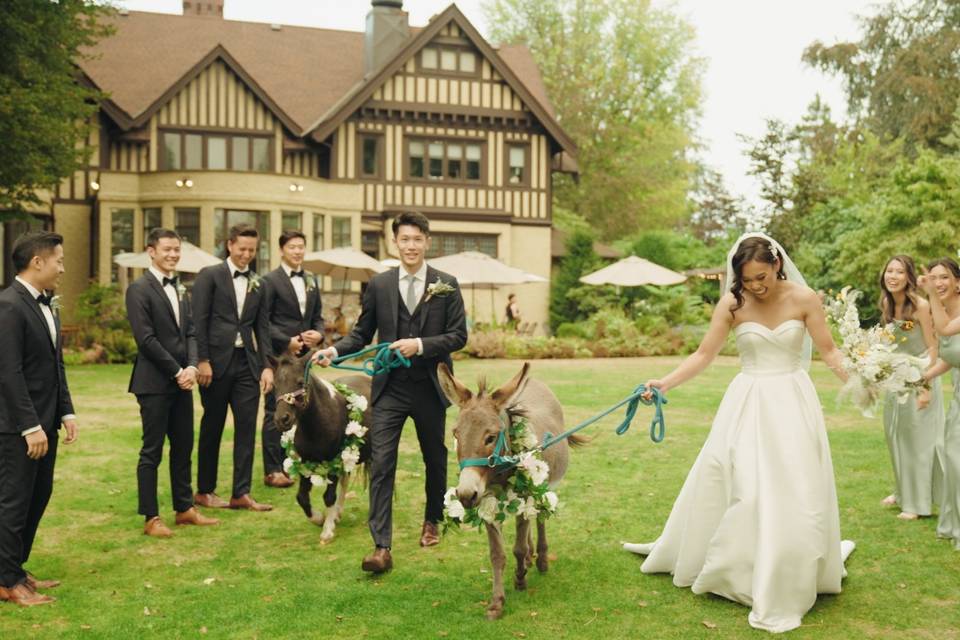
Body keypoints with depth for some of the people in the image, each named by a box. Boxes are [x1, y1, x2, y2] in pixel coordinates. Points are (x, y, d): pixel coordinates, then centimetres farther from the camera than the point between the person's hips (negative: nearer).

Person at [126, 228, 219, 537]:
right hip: (154, 382, -7)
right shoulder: (139, 289, -9)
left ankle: (184, 508, 22)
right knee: (152, 451, 0)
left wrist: (191, 367, -5)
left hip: (182, 380, 7)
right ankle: (151, 518, 7)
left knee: (183, 448, 12)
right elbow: (146, 339, -15)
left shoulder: (180, 289, 14)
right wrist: (177, 371, -13)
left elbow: (190, 333, 12)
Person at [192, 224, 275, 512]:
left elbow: (262, 326, 12)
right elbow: (199, 320, -7)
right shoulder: (210, 275, -2)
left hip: (247, 362, 4)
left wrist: (266, 365, 4)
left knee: (247, 427, 2)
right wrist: (203, 361, -13)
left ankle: (241, 493, 8)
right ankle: (204, 491, 18)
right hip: (216, 361, -4)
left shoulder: (257, 284, 13)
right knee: (212, 427, 6)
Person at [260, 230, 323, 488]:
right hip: (278, 355, -6)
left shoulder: (312, 280, 14)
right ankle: (272, 470, 3)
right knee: (275, 412, -2)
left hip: (302, 355, 6)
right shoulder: (270, 280, -5)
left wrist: (319, 334, -3)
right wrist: (287, 341, -15)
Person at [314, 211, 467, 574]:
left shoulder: (446, 285, 0)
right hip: (390, 389, 0)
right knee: (381, 464, -9)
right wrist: (334, 350, -12)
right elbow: (362, 334, 7)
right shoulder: (379, 285, 3)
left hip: (430, 388, 0)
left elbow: (458, 336, -4)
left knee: (435, 459, 16)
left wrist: (421, 345, -18)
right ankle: (382, 547, -8)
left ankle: (432, 522, 40)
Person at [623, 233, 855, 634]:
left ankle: (784, 588, 15)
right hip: (747, 404, 0)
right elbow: (704, 354, -5)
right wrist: (665, 383, -16)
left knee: (793, 495, 2)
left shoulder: (804, 299, -7)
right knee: (730, 488, 1)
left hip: (792, 404, 0)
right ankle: (725, 571, 21)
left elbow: (829, 352, -3)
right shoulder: (732, 304, -6)